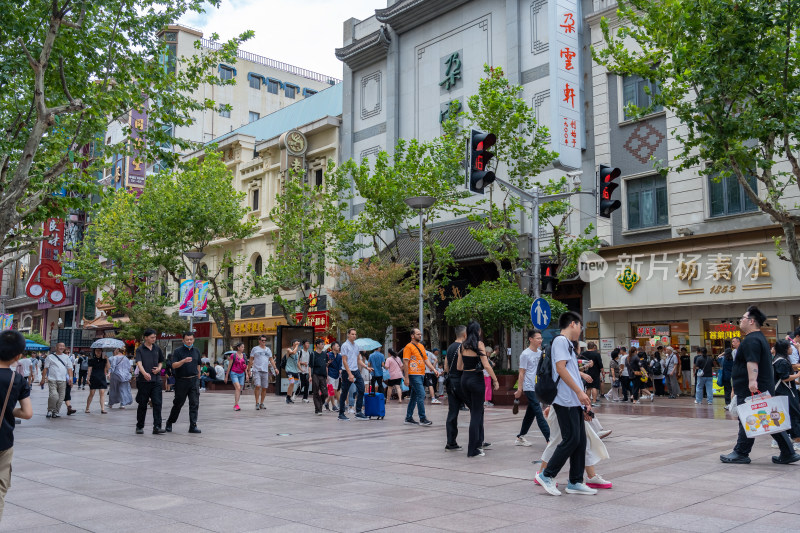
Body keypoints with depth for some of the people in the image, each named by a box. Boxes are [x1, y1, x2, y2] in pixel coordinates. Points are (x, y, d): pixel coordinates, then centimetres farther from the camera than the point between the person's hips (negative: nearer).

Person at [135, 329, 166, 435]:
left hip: (156, 380, 3)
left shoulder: (157, 348, 10)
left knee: (157, 403, -6)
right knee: (142, 405, 6)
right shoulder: (140, 349, -3)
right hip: (143, 381, -3)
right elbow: (139, 363, -17)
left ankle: (157, 427, -8)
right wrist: (144, 373, -35)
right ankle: (140, 427, 21)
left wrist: (159, 368, 0)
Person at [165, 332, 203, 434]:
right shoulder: (178, 351, -4)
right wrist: (184, 361, -30)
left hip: (194, 380, 3)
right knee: (178, 403, 7)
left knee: (194, 403, -3)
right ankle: (169, 423, 26)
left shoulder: (196, 351, 11)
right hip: (181, 381, -3)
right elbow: (174, 365, -14)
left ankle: (193, 426, 0)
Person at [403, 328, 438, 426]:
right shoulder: (408, 347, -8)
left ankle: (409, 418, 19)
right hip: (414, 375, -8)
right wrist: (406, 378, -16)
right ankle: (422, 419, -10)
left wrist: (433, 369, 5)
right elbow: (405, 362, -12)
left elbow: (426, 359, 19)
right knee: (421, 394, -13)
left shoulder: (421, 346, 16)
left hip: (421, 375, 8)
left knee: (414, 396, 12)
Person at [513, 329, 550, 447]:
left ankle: (520, 438, 21)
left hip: (538, 387, 8)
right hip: (529, 388, -8)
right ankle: (549, 439, -12)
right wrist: (519, 390, -9)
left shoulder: (540, 352, 11)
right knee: (539, 414, -10)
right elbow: (521, 373, -9)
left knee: (530, 414, 12)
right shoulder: (525, 354, -10)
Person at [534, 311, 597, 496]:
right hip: (565, 400, -10)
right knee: (572, 439, -10)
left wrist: (584, 403, 20)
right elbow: (560, 368, -18)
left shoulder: (568, 344, 24)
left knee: (580, 440, 7)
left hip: (574, 402, 10)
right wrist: (580, 392, -19)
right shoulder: (560, 341, -6)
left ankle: (575, 482, 12)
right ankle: (547, 475, 0)